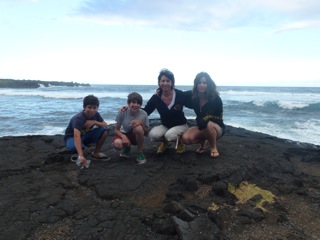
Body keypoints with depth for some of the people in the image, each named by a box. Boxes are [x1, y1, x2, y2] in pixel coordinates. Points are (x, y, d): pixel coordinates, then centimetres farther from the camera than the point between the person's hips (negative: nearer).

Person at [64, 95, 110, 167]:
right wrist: (81, 156, -58)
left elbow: (106, 125, -8)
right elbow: (77, 136, -46)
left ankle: (96, 153, -1)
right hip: (72, 137, -6)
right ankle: (77, 155, -3)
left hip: (85, 135, 6)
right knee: (76, 147, -41)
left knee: (104, 130, -17)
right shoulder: (79, 118, -33)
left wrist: (95, 122, -29)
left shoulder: (96, 114, -12)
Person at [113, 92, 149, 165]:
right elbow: (116, 130, -12)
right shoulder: (122, 112, -20)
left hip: (136, 136, 0)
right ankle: (127, 147, 8)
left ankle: (140, 153, -14)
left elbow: (146, 133, -10)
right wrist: (123, 136, -32)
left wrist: (141, 123, -29)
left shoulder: (143, 114, -19)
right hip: (124, 134, 1)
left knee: (138, 128, -36)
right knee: (117, 144, -34)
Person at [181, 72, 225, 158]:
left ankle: (213, 147, -12)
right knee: (185, 138, -24)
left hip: (217, 128, -3)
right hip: (201, 127, 4)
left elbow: (219, 117, -13)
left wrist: (206, 118, -29)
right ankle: (202, 142, 9)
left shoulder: (215, 98, -18)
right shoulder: (194, 98, -7)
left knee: (208, 124, -40)